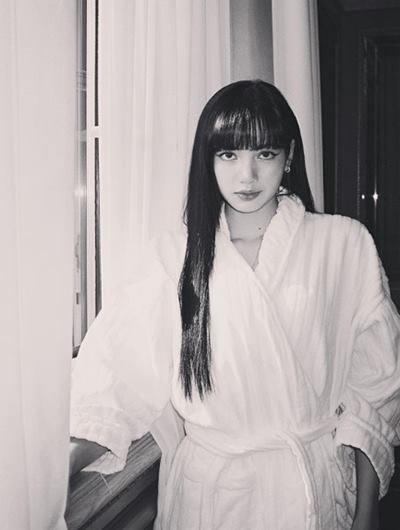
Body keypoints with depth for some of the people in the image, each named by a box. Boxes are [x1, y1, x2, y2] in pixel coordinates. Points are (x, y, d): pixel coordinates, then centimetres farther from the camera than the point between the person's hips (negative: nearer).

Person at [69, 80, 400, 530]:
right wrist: (62, 462, -21)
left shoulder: (345, 244, -6)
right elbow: (122, 379, -8)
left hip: (316, 489, 0)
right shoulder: (172, 255, -3)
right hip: (205, 488, 1)